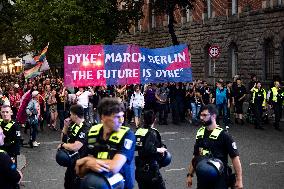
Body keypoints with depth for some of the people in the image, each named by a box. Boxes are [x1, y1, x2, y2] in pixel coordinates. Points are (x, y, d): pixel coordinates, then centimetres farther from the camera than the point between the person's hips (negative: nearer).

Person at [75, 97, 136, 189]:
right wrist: (90, 164, -18)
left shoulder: (127, 135, -12)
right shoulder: (93, 132, 1)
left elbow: (114, 167, -23)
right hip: (96, 180, 4)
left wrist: (87, 160, -13)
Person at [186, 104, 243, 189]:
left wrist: (239, 180, -18)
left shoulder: (223, 135, -11)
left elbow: (235, 157, -13)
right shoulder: (200, 133, 5)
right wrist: (190, 175, 13)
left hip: (219, 179, -5)